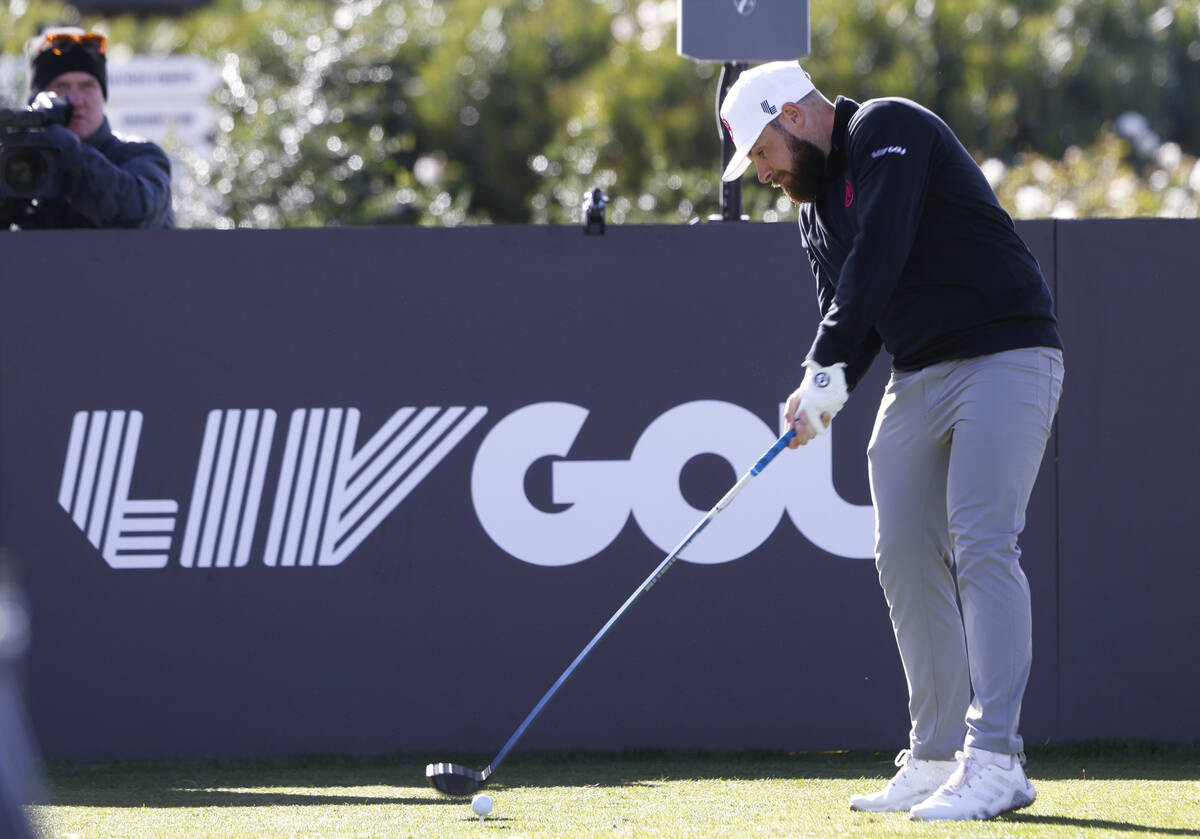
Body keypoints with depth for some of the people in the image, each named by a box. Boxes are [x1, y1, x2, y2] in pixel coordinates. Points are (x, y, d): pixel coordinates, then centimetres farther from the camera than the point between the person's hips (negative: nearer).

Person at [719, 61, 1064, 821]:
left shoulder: (889, 132, -11)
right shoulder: (817, 202, 17)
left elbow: (879, 257, -22)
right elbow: (847, 307, 12)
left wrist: (827, 367, -22)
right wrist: (826, 391, -9)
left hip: (1003, 359, -9)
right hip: (919, 379, 9)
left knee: (982, 546, -18)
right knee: (905, 557, 4)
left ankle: (995, 763, -24)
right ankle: (938, 759, 8)